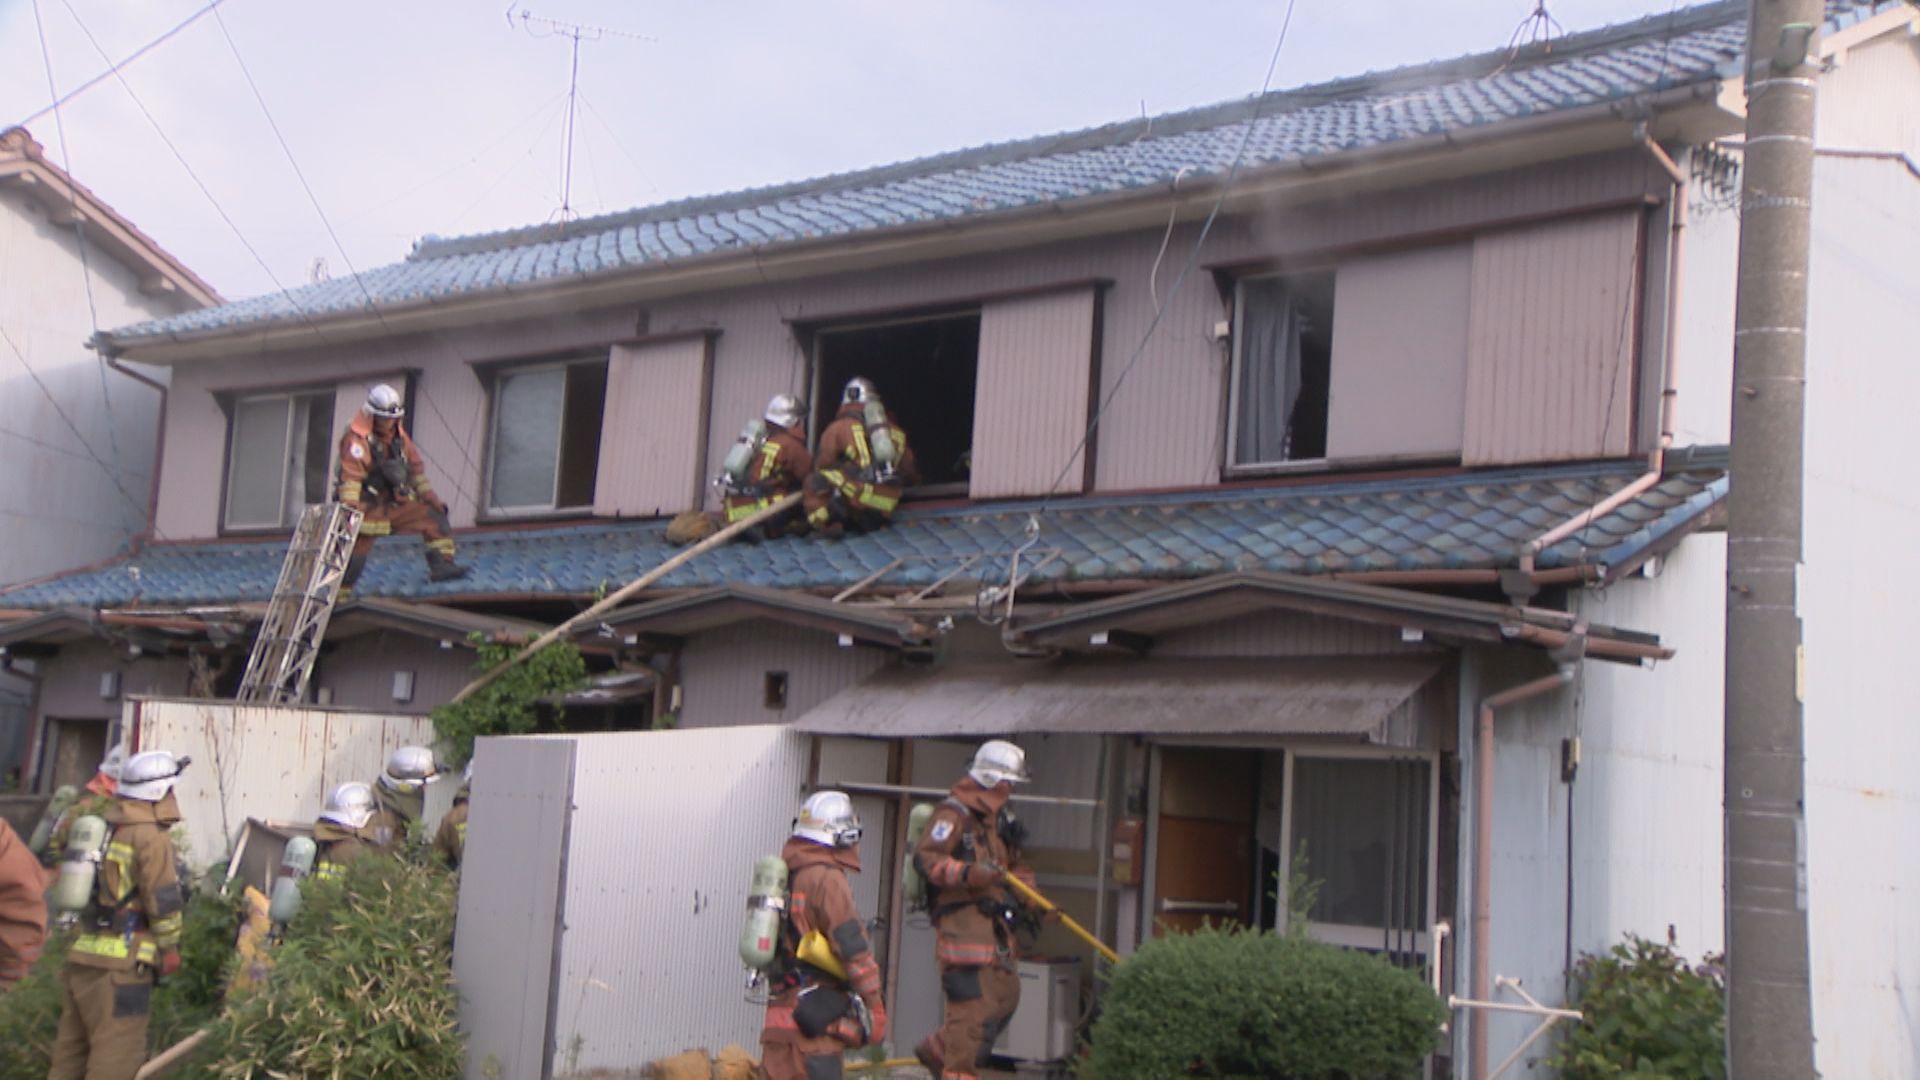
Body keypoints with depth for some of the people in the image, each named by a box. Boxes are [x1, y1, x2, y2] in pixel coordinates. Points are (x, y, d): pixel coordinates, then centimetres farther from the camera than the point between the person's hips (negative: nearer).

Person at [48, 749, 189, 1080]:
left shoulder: (106, 829, 15)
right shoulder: (151, 837, -11)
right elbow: (163, 900, -13)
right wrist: (170, 948, -1)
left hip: (81, 957, 9)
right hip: (119, 966, -9)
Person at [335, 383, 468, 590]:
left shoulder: (398, 436, 7)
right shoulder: (356, 439, -16)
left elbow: (416, 467, 14)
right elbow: (350, 476, -25)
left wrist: (429, 496, 10)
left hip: (395, 503, 7)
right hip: (368, 509, -7)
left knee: (435, 517, -1)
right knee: (355, 554, -7)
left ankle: (442, 565, -4)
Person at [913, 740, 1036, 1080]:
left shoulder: (999, 818, 21)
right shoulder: (954, 813, -9)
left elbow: (1013, 866, 31)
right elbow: (927, 857, -18)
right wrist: (969, 873, -30)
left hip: (993, 923, 10)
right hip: (962, 921, -10)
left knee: (1006, 995, 12)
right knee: (973, 1004, -11)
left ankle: (937, 1049, 24)